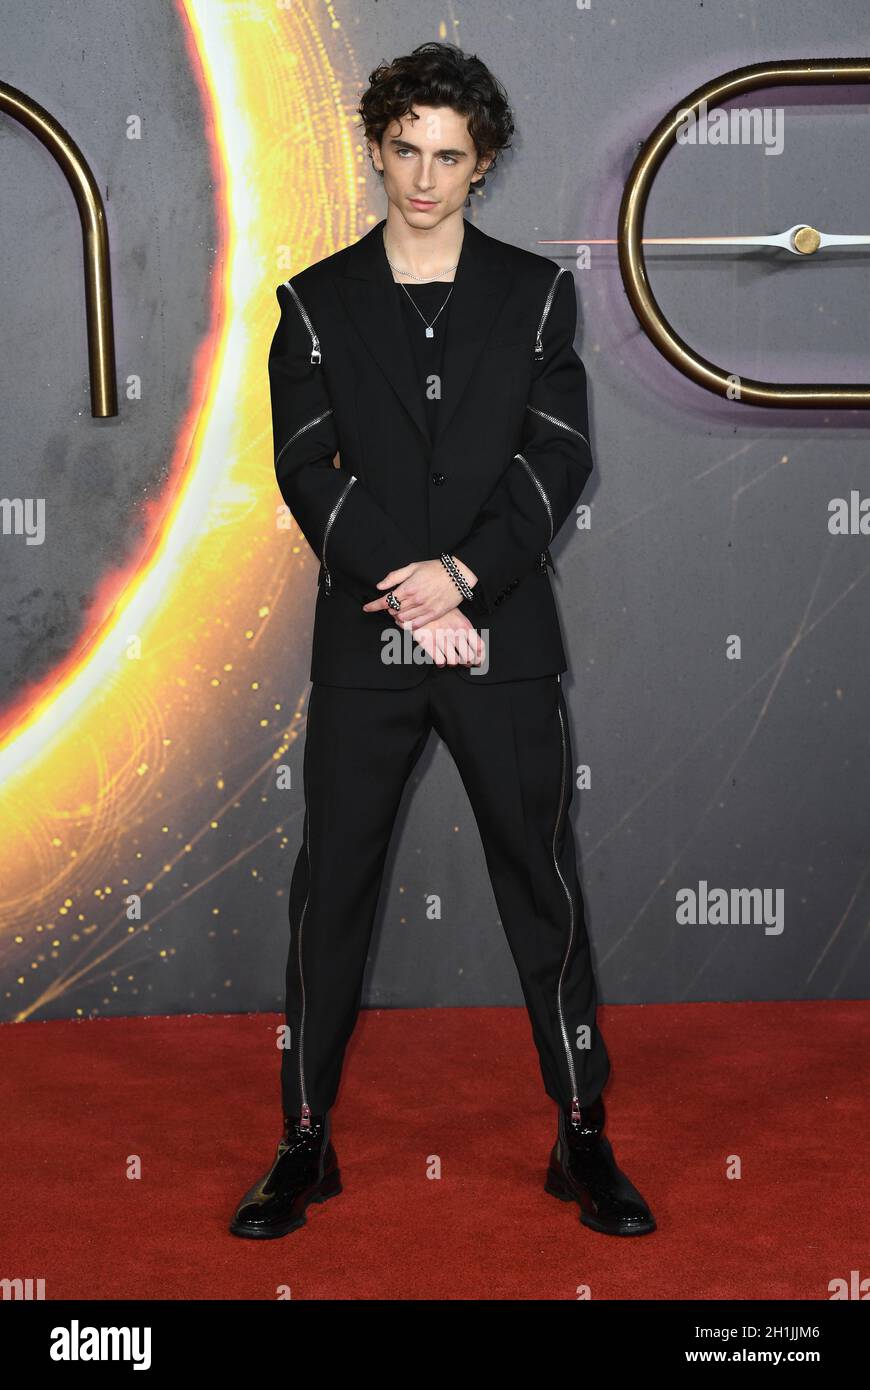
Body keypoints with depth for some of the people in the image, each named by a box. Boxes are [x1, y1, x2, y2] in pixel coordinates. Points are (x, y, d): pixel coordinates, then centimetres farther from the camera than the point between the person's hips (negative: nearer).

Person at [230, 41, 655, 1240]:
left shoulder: (536, 294, 6)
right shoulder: (318, 303, 7)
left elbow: (559, 458, -2)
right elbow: (307, 468, -2)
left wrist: (464, 573, -16)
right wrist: (408, 594, -14)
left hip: (504, 637, 0)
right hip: (364, 644, 1)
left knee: (543, 883, 5)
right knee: (331, 887, 5)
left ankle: (582, 1139, 16)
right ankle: (306, 1143, 17)